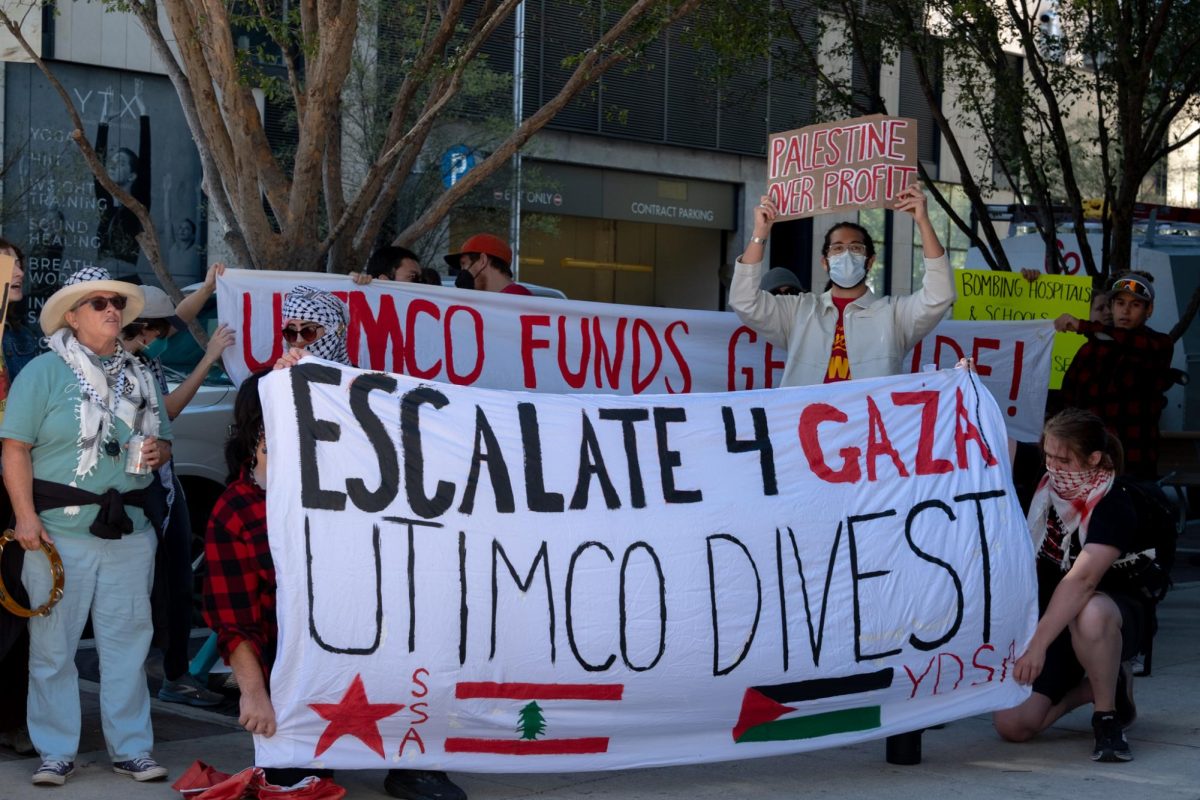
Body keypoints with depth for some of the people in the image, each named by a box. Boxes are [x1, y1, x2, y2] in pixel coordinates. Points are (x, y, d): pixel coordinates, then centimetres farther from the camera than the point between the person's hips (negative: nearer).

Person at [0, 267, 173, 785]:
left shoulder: (140, 377, 16)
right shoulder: (44, 372, 0)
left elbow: (162, 440, 25)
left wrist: (159, 451, 1)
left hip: (129, 533, 4)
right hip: (59, 533, -4)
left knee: (127, 645, 5)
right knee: (53, 648, 1)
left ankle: (131, 749, 13)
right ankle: (55, 753, 9)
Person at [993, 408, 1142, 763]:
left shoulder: (1115, 508, -22)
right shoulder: (1044, 487, -2)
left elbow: (1082, 580, -35)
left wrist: (1038, 644, -44)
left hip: (1111, 618, -5)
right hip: (1047, 620, 6)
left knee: (1089, 613, -44)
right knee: (1012, 725, -14)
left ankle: (1108, 712, -18)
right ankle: (1088, 686, 15)